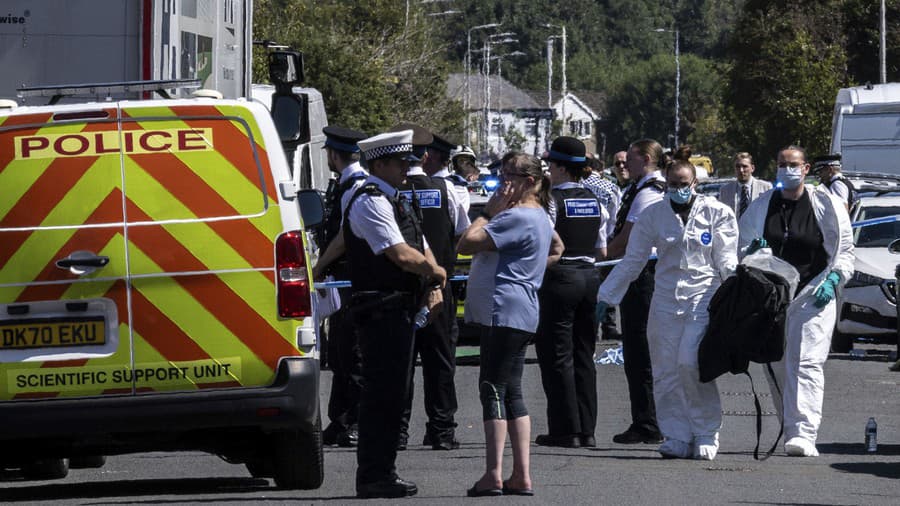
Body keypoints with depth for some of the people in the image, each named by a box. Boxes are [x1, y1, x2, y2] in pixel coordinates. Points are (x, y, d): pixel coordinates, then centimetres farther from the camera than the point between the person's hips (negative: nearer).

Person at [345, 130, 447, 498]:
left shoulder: (394, 202, 20)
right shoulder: (370, 202, -13)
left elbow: (422, 250, 20)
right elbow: (401, 254, -19)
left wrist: (434, 289, 3)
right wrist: (436, 272, -4)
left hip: (400, 309, 10)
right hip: (380, 310, -10)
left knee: (392, 391, 13)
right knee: (382, 391, -9)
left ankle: (381, 472, 19)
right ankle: (374, 477, -8)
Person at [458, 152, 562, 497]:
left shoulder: (516, 217, -16)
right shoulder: (539, 216, 17)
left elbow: (467, 244, -20)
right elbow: (556, 249, 39)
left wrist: (488, 211, -9)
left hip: (504, 311, -10)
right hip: (520, 315, 10)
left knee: (493, 390, -9)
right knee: (511, 393, 11)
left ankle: (493, 475, -13)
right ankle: (521, 476, 9)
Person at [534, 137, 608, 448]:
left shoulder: (552, 200, -12)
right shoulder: (595, 202, 8)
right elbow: (602, 252, 13)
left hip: (559, 278, -7)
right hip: (590, 277, 7)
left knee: (557, 356, -1)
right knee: (584, 355, 11)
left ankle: (566, 430, -4)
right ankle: (586, 428, 11)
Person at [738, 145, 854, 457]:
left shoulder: (826, 206, 3)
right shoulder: (761, 207, 11)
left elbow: (845, 251, 7)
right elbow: (740, 248, 19)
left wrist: (833, 280, -9)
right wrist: (751, 253, -4)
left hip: (813, 295, -4)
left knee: (806, 362, -15)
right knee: (777, 367, 6)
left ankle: (804, 434, -22)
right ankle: (791, 430, 15)